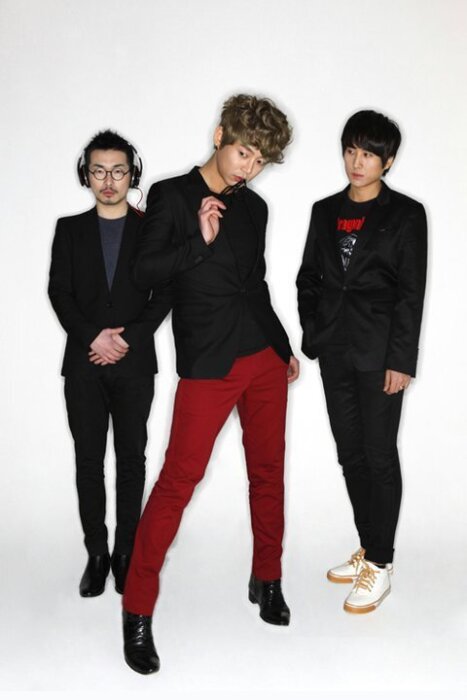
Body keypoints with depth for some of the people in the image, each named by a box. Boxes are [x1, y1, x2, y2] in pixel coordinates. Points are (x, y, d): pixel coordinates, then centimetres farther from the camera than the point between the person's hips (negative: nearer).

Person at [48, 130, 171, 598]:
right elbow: (59, 291, 2)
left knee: (131, 459, 4)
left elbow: (165, 293, 1)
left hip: (134, 364, -1)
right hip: (83, 364, 1)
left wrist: (129, 337, -11)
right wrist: (91, 337, -12)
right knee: (89, 461, 3)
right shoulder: (69, 229, 10)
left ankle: (126, 553, 13)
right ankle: (96, 554, 12)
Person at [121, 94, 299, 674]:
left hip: (264, 359, 6)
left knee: (268, 472, 11)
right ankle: (137, 611, 6)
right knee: (178, 480, -7)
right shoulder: (171, 196, -1)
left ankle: (266, 581, 30)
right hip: (207, 364, -6)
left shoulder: (254, 207, 14)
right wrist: (199, 241, -18)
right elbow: (144, 272, -7)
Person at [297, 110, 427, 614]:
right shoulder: (325, 211, 11)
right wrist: (312, 339, 4)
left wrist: (401, 359, -12)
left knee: (379, 455, 0)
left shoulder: (405, 214, -2)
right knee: (351, 454, 11)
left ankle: (378, 565, 10)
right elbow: (308, 279, 12)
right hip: (335, 351, 5)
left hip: (379, 353, -5)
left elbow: (411, 292, -7)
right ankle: (369, 548, 25)